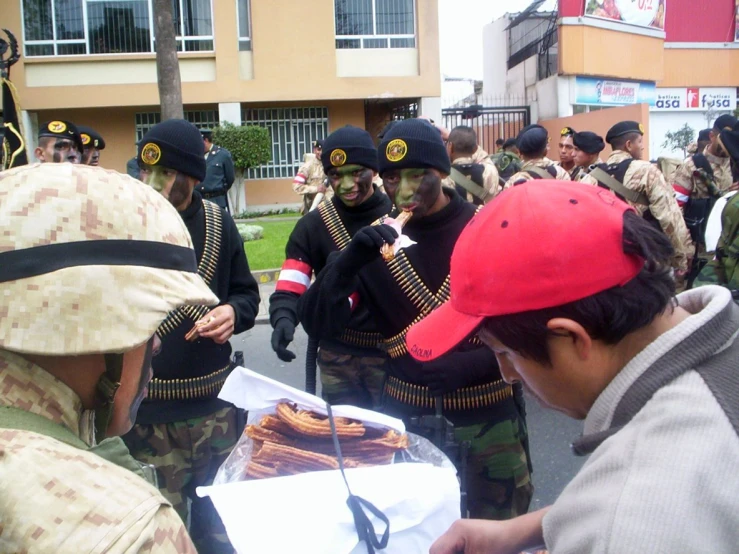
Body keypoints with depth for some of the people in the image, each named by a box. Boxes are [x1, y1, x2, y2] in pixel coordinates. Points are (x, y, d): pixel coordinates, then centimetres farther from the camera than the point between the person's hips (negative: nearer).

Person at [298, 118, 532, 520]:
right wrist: (350, 260, -23)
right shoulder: (376, 241, -1)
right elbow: (318, 324, -7)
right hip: (406, 418, 2)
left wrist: (476, 364, -23)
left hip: (489, 419, -2)